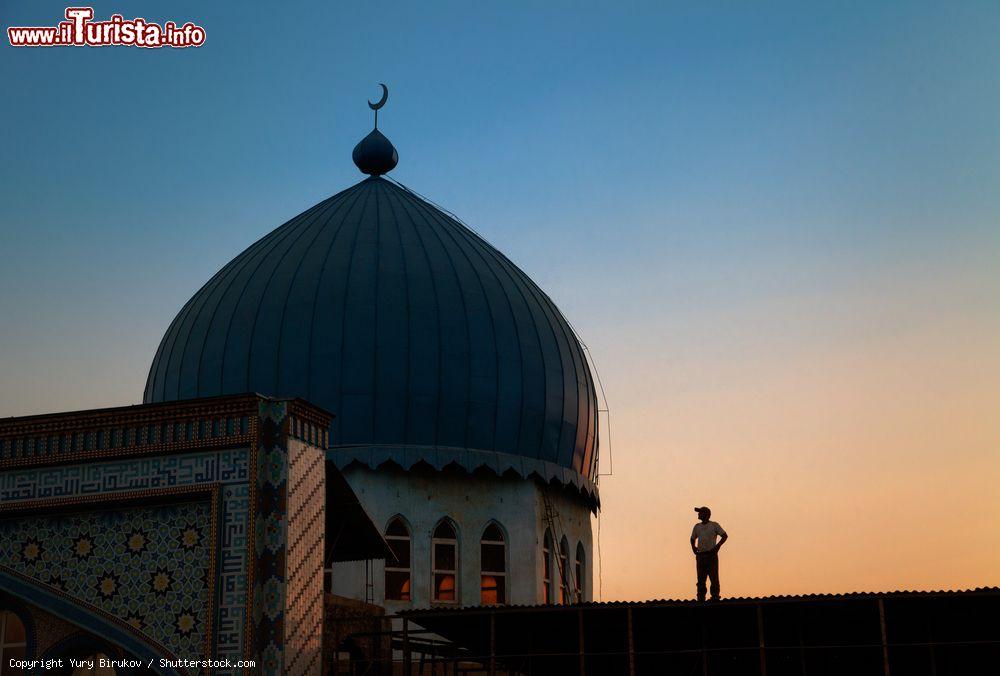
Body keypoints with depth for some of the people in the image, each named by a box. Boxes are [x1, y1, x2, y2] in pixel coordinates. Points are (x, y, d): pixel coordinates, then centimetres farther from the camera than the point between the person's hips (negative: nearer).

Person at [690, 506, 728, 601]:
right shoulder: (697, 526, 15)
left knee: (714, 578, -7)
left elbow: (725, 536, 2)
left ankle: (715, 597, -5)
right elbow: (693, 538, 28)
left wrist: (718, 545, -9)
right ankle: (701, 599, 7)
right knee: (701, 579, 4)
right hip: (700, 555, 5)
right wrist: (693, 547, 9)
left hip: (711, 554, -5)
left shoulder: (714, 525, 1)